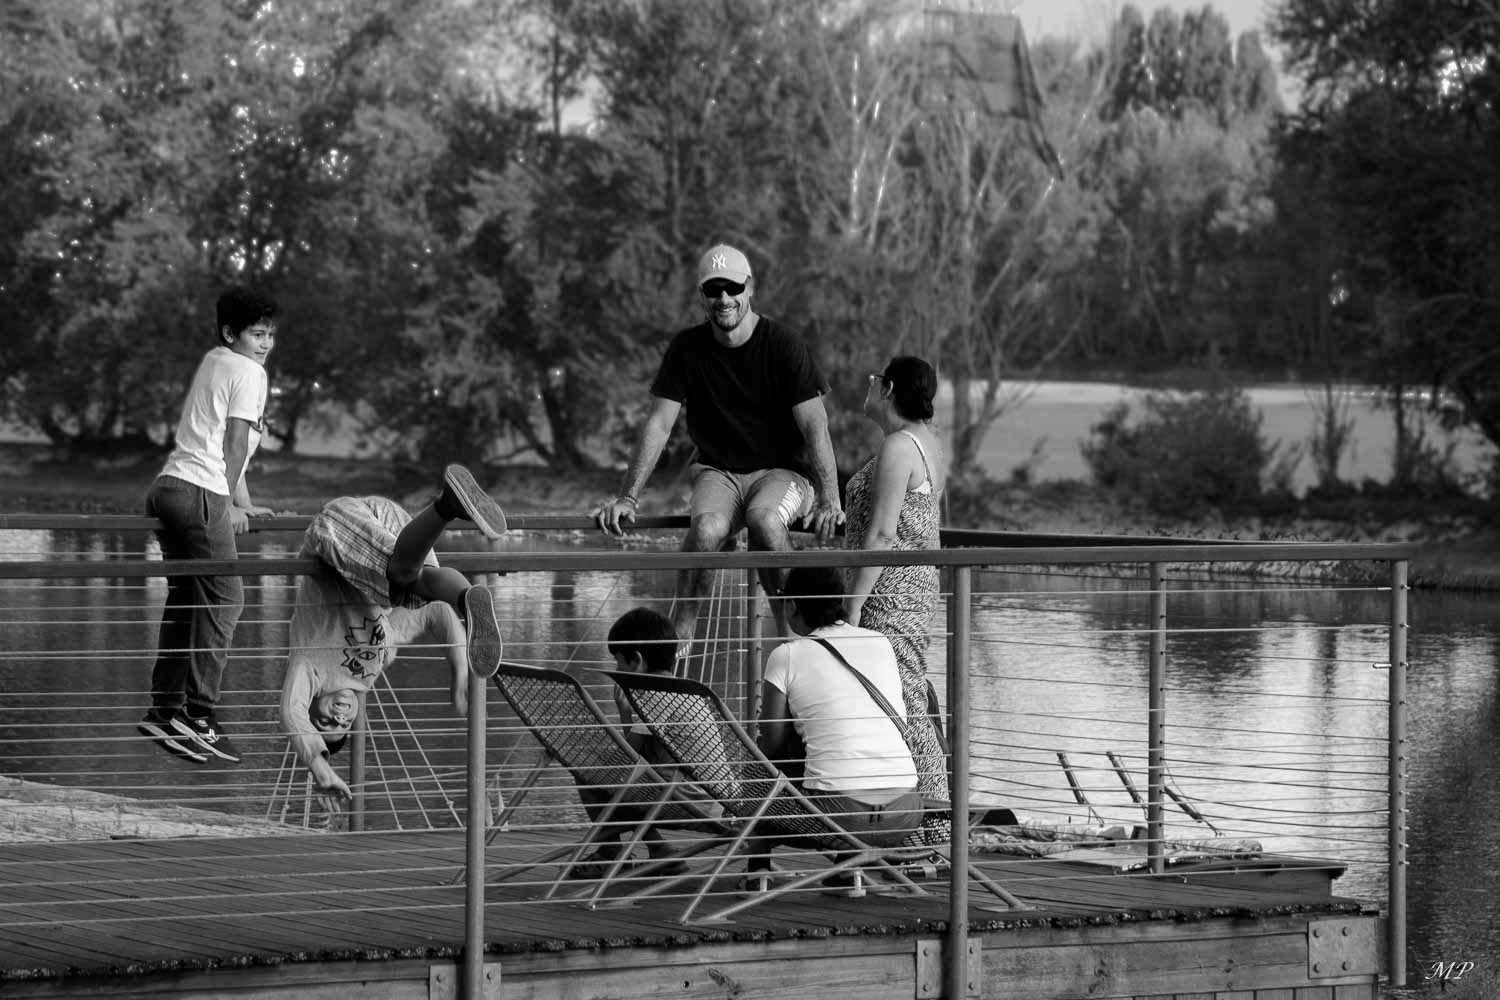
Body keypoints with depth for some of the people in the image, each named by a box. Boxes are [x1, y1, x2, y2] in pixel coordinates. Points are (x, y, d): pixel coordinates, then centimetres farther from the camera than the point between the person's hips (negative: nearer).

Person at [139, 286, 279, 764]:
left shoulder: (213, 363, 24)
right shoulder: (249, 372, -4)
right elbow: (235, 444, -6)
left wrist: (243, 505, 27)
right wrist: (230, 506, -1)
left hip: (167, 487, 9)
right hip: (200, 492, -9)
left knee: (186, 600, 14)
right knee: (224, 599, -8)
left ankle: (165, 710, 15)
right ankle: (199, 717, -13)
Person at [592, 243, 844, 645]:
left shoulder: (783, 345, -9)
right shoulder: (687, 348, 0)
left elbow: (814, 425, -13)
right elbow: (659, 424, 2)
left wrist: (829, 501, -25)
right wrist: (628, 497, -7)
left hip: (782, 471, -2)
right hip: (718, 472, 2)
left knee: (765, 520, -36)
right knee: (706, 527, -32)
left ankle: (794, 631, -25)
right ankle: (678, 641, -28)